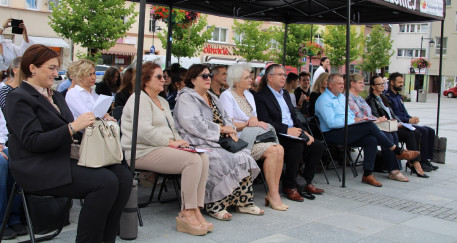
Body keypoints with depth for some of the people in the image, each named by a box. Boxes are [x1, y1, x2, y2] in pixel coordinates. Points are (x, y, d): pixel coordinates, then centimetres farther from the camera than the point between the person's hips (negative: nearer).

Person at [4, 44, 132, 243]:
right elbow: (33, 142, -15)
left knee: (123, 176, -14)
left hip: (65, 158, 8)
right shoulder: (18, 98, -5)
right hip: (38, 168, -8)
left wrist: (96, 125, 2)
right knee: (106, 181, -27)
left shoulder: (56, 96, 22)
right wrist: (72, 127, -23)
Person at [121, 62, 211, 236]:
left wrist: (179, 140, 8)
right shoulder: (139, 99, -6)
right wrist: (171, 143, -16)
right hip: (144, 152, -9)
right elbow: (144, 131, -19)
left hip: (162, 148, 9)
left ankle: (195, 210, -17)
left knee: (203, 158, -15)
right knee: (193, 160, -27)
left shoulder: (162, 101, 25)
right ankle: (187, 214, -22)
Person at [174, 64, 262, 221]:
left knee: (244, 157, -15)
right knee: (226, 162, -30)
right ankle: (214, 206, -17)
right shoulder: (185, 98, -2)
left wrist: (230, 131, 1)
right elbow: (194, 124, -16)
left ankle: (244, 202, -8)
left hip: (220, 142, 8)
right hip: (200, 145, -8)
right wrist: (221, 128, -11)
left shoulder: (212, 98, 25)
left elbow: (225, 118, 25)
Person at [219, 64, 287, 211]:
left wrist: (254, 120, -5)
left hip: (253, 136, 7)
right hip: (239, 139, -7)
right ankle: (273, 194, -17)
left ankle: (273, 193, -16)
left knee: (280, 149, -19)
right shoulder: (226, 96, -4)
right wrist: (250, 124, -11)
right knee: (272, 151, -25)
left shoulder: (249, 95, 21)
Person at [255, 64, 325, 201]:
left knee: (317, 146, -9)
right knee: (297, 145, -33)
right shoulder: (261, 96, -6)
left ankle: (307, 183, 3)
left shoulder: (285, 94, 21)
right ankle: (289, 186, -19)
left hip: (294, 133, 8)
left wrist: (304, 132, 4)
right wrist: (287, 130, -22)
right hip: (276, 136, -8)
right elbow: (265, 122, -16)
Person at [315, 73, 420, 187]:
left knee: (372, 140, -19)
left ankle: (367, 174, -16)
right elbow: (331, 123, -19)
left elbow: (349, 114, 29)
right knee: (370, 126, -21)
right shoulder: (324, 100, -9)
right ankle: (398, 151, -8)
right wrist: (352, 121, -15)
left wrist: (356, 119, 4)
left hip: (346, 132, 9)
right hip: (333, 134, -9)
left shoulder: (341, 96, 21)